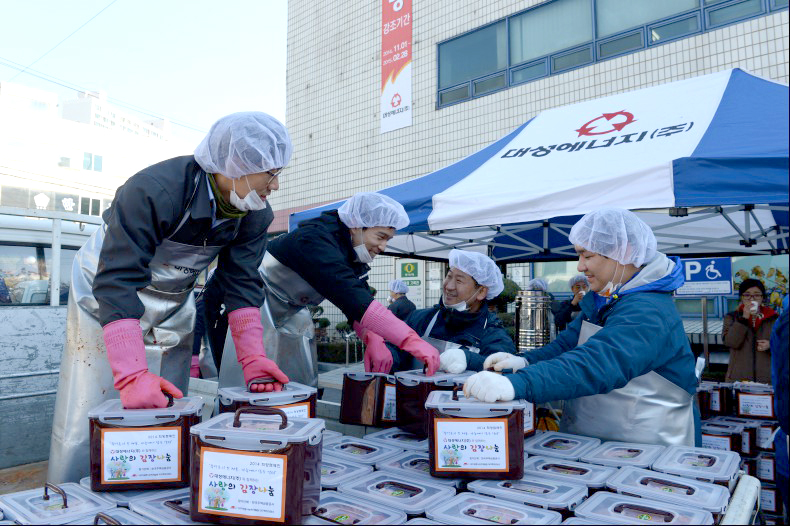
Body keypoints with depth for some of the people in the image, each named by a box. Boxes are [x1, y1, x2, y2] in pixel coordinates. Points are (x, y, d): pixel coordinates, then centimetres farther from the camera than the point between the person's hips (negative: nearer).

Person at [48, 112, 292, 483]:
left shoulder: (255, 214, -14)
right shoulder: (152, 192, -34)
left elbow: (241, 284, -11)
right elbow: (116, 285, -37)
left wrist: (253, 358, -20)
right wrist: (132, 375, -42)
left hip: (173, 306, 5)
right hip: (104, 298, -5)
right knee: (86, 423, -4)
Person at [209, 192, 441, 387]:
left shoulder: (354, 254, -4)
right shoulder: (316, 240, -33)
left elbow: (359, 299, -9)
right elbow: (350, 296, -44)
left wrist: (373, 339, -29)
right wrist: (411, 340, -49)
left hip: (288, 313, 9)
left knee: (302, 384, 7)